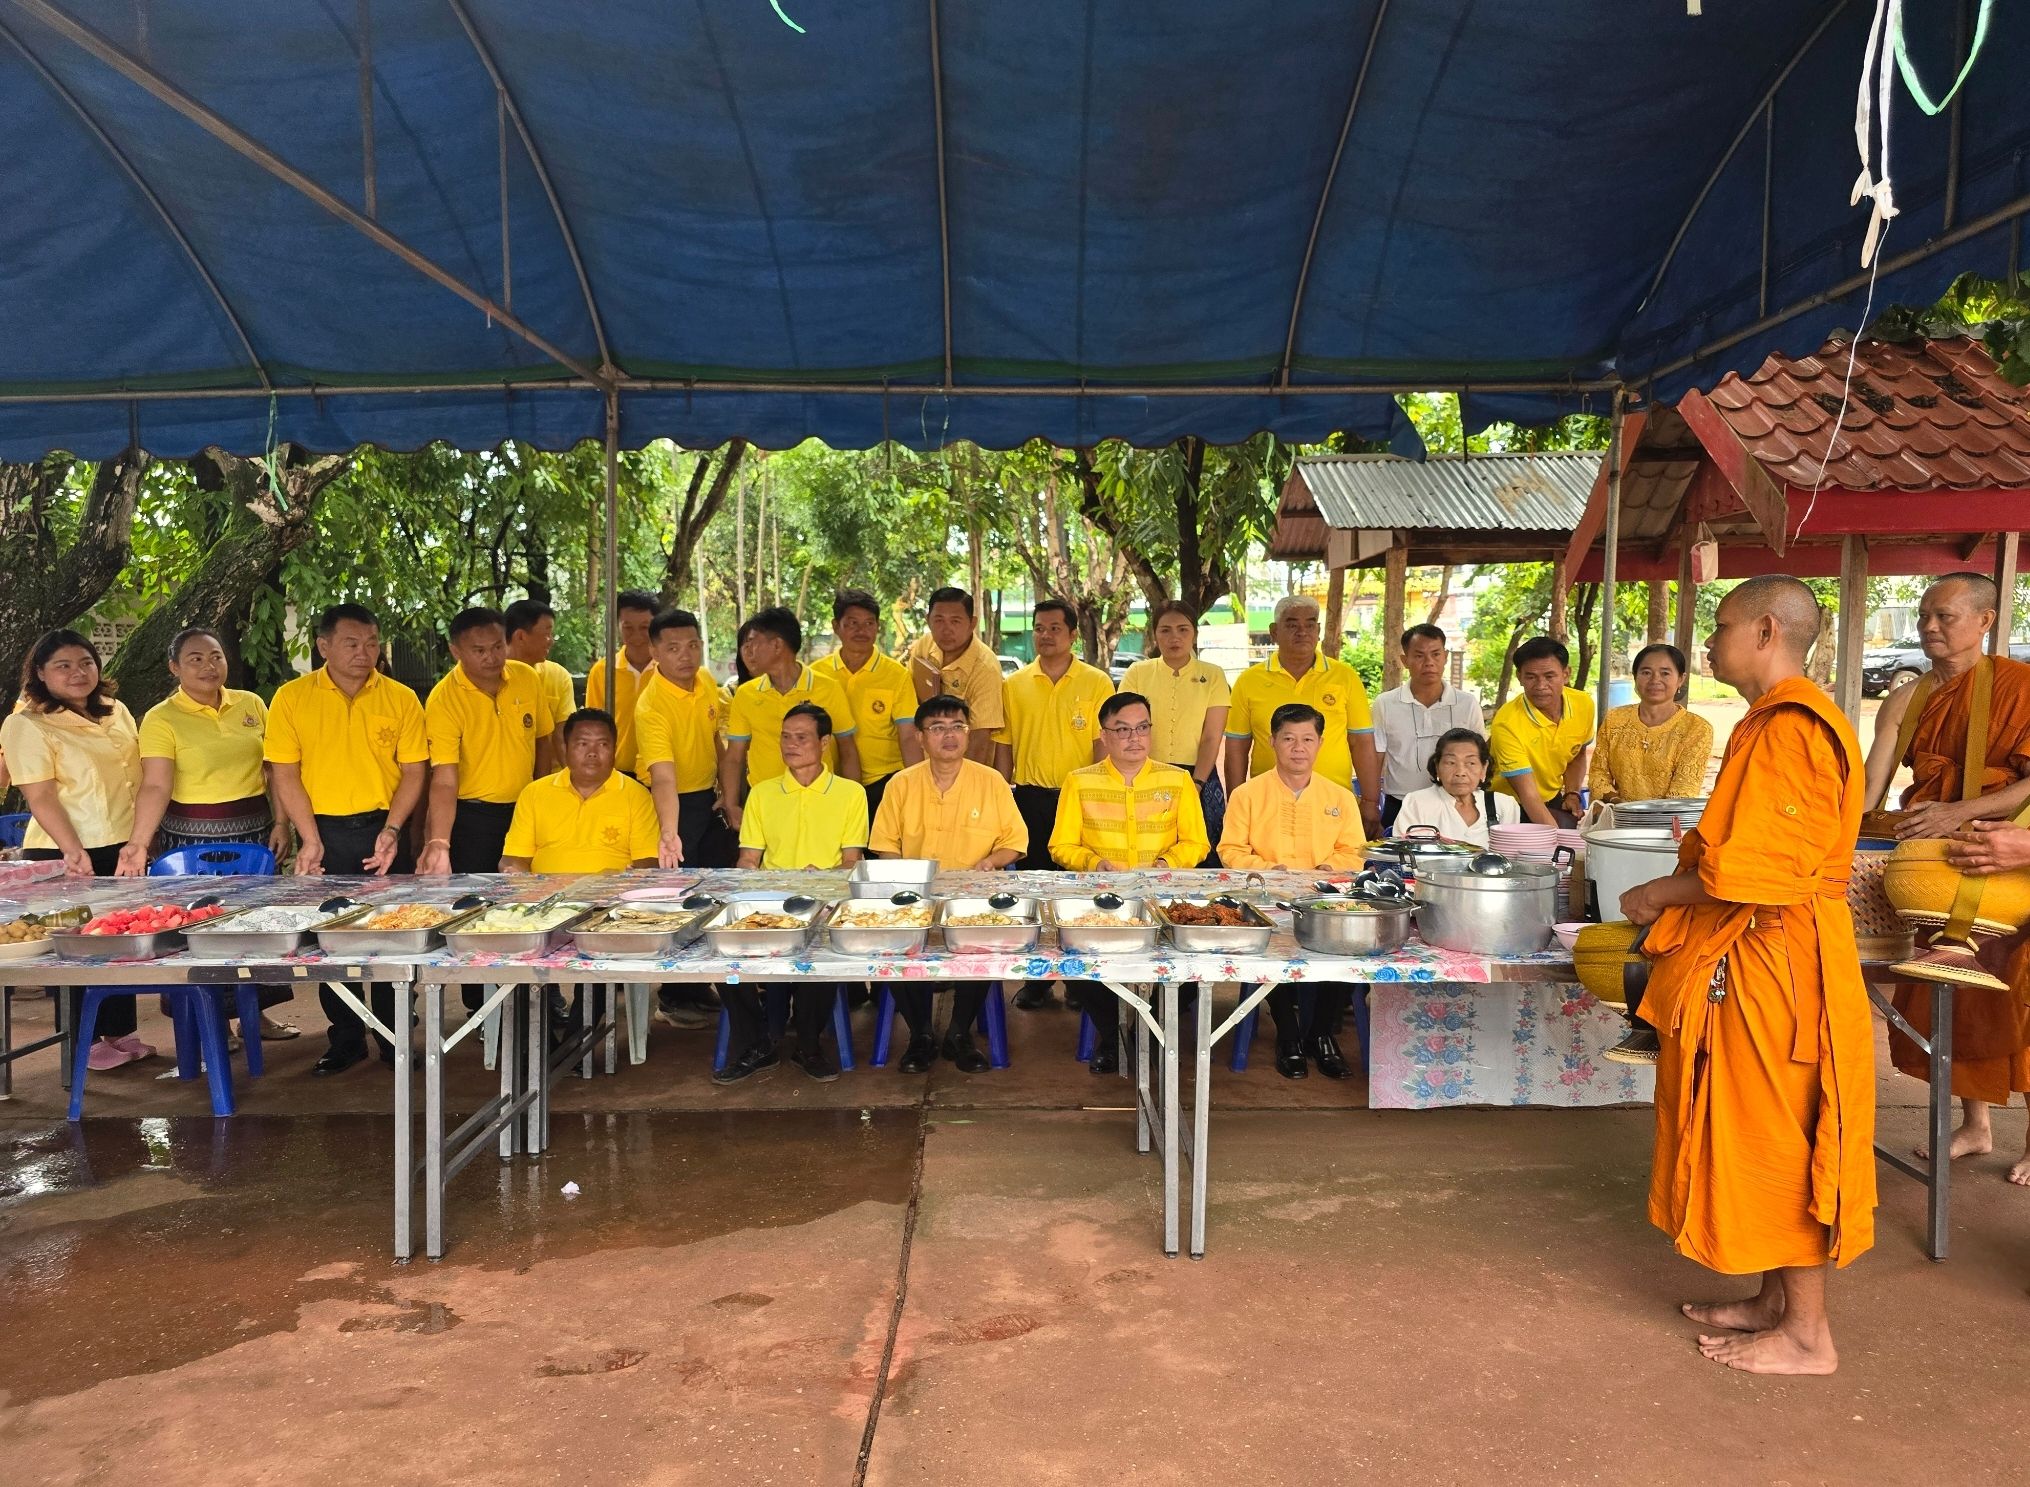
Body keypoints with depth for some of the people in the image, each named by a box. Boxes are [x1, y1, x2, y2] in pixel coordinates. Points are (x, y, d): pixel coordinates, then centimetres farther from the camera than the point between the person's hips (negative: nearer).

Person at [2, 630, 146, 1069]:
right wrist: (72, 849, -26)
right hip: (66, 856, -6)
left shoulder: (117, 712, 8)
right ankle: (84, 1042, 14)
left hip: (123, 848, 6)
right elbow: (39, 797, -17)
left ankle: (120, 1032, 24)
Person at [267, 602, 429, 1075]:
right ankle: (345, 1039, 22)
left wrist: (392, 831, -11)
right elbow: (285, 775, -2)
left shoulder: (401, 699, 0)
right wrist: (310, 839, -9)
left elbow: (413, 772, 1)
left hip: (384, 829, 0)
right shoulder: (292, 698, -1)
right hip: (323, 831, 0)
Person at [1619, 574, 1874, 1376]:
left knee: (1780, 1137, 1)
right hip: (1754, 955, 10)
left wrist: (1661, 894, -11)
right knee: (1758, 1134, 17)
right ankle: (1777, 1299, 29)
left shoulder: (1790, 727, -19)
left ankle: (1807, 1333, 14)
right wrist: (1677, 889, 7)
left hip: (1777, 963, -10)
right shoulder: (1773, 722, 13)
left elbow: (1754, 868, -23)